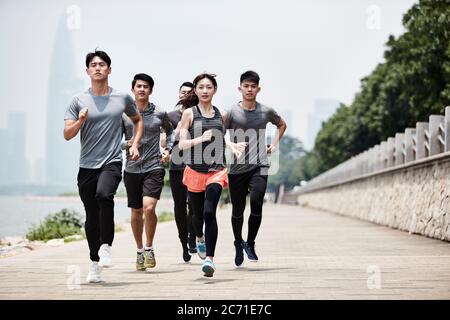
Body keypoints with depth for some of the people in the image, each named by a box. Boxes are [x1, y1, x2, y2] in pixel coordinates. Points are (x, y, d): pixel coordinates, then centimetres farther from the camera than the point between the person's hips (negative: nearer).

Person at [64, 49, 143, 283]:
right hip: (87, 166, 2)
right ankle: (95, 263, 21)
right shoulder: (79, 101, 4)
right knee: (92, 217, 6)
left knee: (104, 194, -32)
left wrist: (135, 144, 10)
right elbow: (67, 134, 1)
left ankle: (105, 246, -19)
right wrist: (80, 121, -18)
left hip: (112, 163, -2)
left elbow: (137, 120, 24)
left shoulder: (123, 99, 6)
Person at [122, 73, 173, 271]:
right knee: (136, 212, 11)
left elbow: (170, 131, 22)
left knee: (149, 208, -19)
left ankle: (149, 249, 0)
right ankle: (139, 251, 29)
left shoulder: (159, 114, 2)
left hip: (154, 167, -2)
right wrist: (127, 143, -13)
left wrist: (168, 149, 6)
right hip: (132, 169, 2)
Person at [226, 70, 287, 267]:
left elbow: (282, 125, 25)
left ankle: (250, 244, 4)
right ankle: (238, 244, 31)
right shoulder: (232, 112, -2)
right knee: (237, 210, 7)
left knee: (256, 204, -17)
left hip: (259, 166, 1)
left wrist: (274, 144, 14)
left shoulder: (266, 111, 5)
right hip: (237, 167, 0)